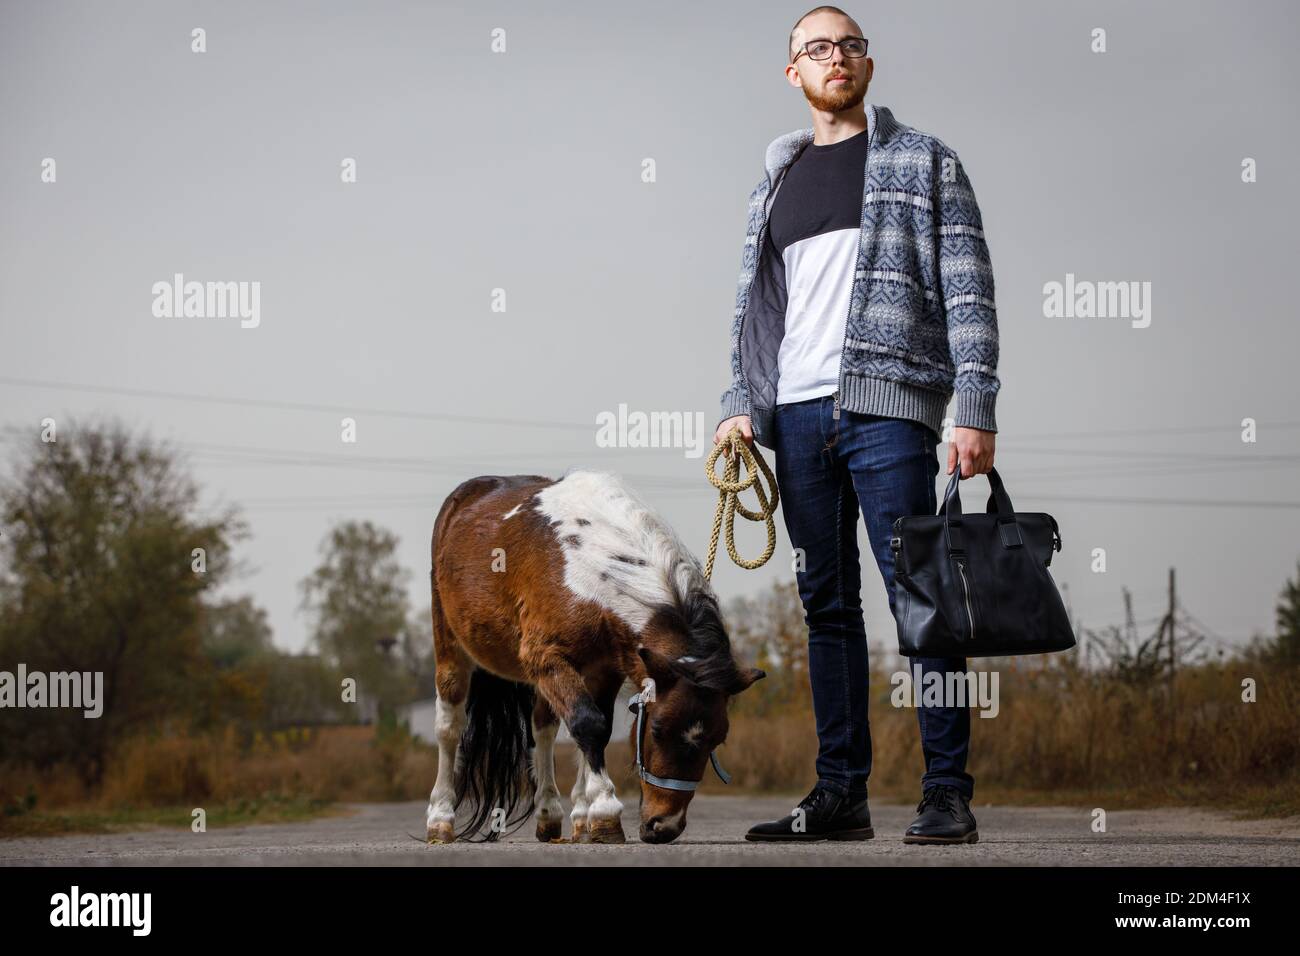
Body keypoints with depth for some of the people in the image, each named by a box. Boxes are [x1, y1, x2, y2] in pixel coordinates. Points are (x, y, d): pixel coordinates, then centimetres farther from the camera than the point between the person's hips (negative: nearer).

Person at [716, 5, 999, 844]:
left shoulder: (924, 162, 7)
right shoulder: (775, 184, 20)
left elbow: (969, 293, 0)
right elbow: (753, 305, 21)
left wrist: (975, 409, -10)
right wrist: (739, 403, 6)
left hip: (885, 405, -5)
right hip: (798, 416, 5)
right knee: (827, 603, 6)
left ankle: (949, 794, -7)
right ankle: (841, 793, 10)